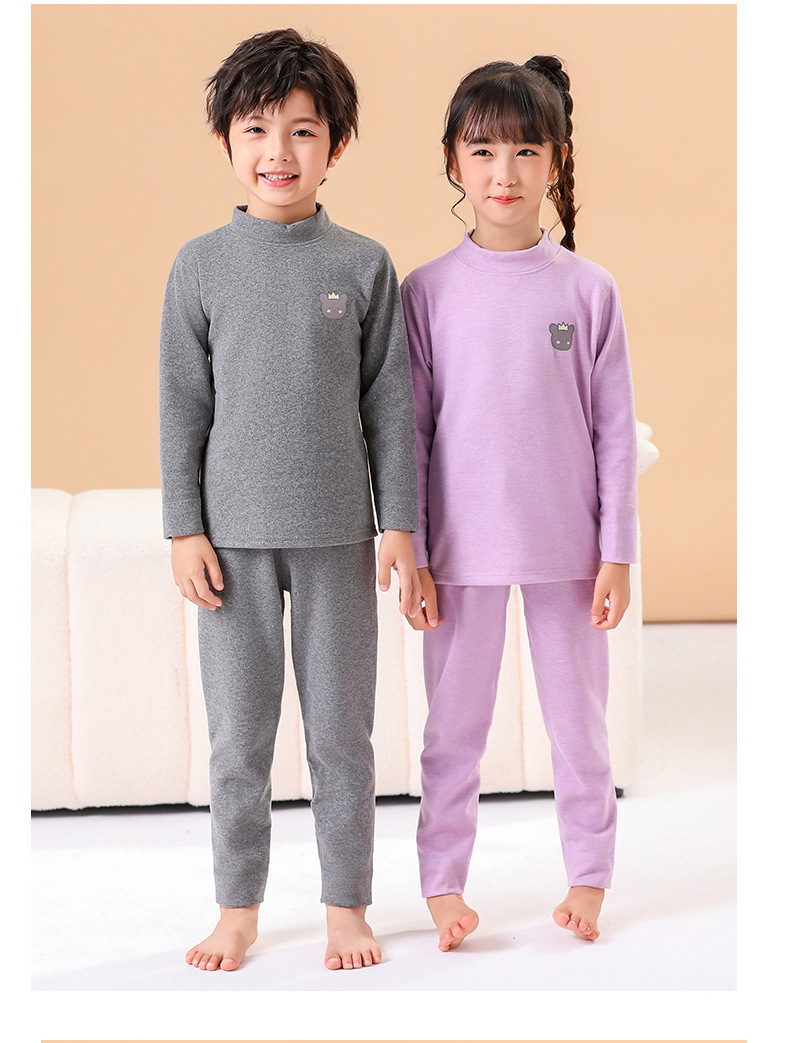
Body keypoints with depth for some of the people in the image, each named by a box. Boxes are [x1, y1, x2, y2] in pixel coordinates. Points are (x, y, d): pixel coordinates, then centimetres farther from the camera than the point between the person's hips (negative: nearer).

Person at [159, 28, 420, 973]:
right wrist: (184, 528, -1)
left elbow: (391, 403, 3)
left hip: (336, 535, 0)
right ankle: (238, 907, 23)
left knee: (340, 734, 8)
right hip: (234, 533, 1)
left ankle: (346, 905, 22)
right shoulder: (200, 265, 2)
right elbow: (182, 405, 4)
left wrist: (399, 525, 0)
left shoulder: (363, 265, 1)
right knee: (238, 736, 8)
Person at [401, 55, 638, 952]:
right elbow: (409, 432, 1)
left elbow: (614, 430, 1)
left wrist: (616, 552, -2)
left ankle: (589, 874, 26)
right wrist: (412, 555, -2)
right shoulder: (428, 291, -2)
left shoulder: (587, 289, -2)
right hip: (464, 546, 0)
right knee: (455, 721, 9)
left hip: (566, 544, 0)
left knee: (577, 714, 11)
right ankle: (442, 880, 23)